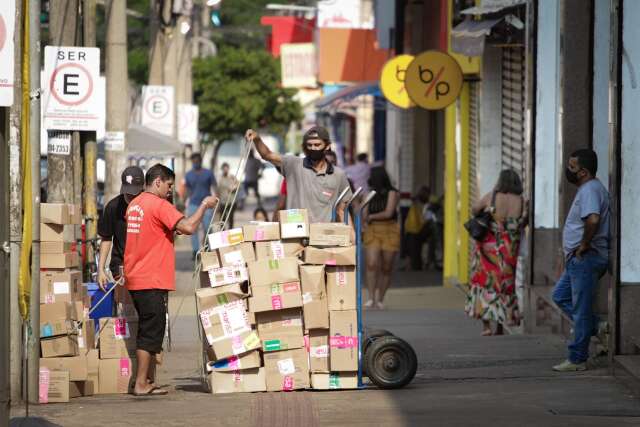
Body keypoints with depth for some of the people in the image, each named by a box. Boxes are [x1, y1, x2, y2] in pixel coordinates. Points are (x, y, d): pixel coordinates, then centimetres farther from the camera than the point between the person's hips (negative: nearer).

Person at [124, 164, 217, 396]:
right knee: (151, 332, -5)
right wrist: (204, 205, -9)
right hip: (152, 281, -9)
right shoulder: (159, 205, -14)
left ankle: (144, 381, 15)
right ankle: (141, 384, -4)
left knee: (148, 330, 14)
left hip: (135, 279, 9)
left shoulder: (134, 204, 15)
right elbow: (188, 227, -23)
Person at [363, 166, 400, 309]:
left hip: (389, 232, -3)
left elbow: (388, 213, -11)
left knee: (386, 268, 0)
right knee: (371, 265, -14)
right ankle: (371, 298, -17)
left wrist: (372, 216, -2)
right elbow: (364, 216, 16)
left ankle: (380, 299, 10)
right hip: (372, 232, 3)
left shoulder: (392, 193, -1)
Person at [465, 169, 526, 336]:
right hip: (509, 251, 1)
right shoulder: (521, 201, -6)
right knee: (505, 284, 13)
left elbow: (474, 209, 2)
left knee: (485, 282, 5)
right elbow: (524, 223, 1)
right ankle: (500, 326, 17)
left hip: (489, 247, -1)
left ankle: (486, 325, -4)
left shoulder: (491, 197, -8)